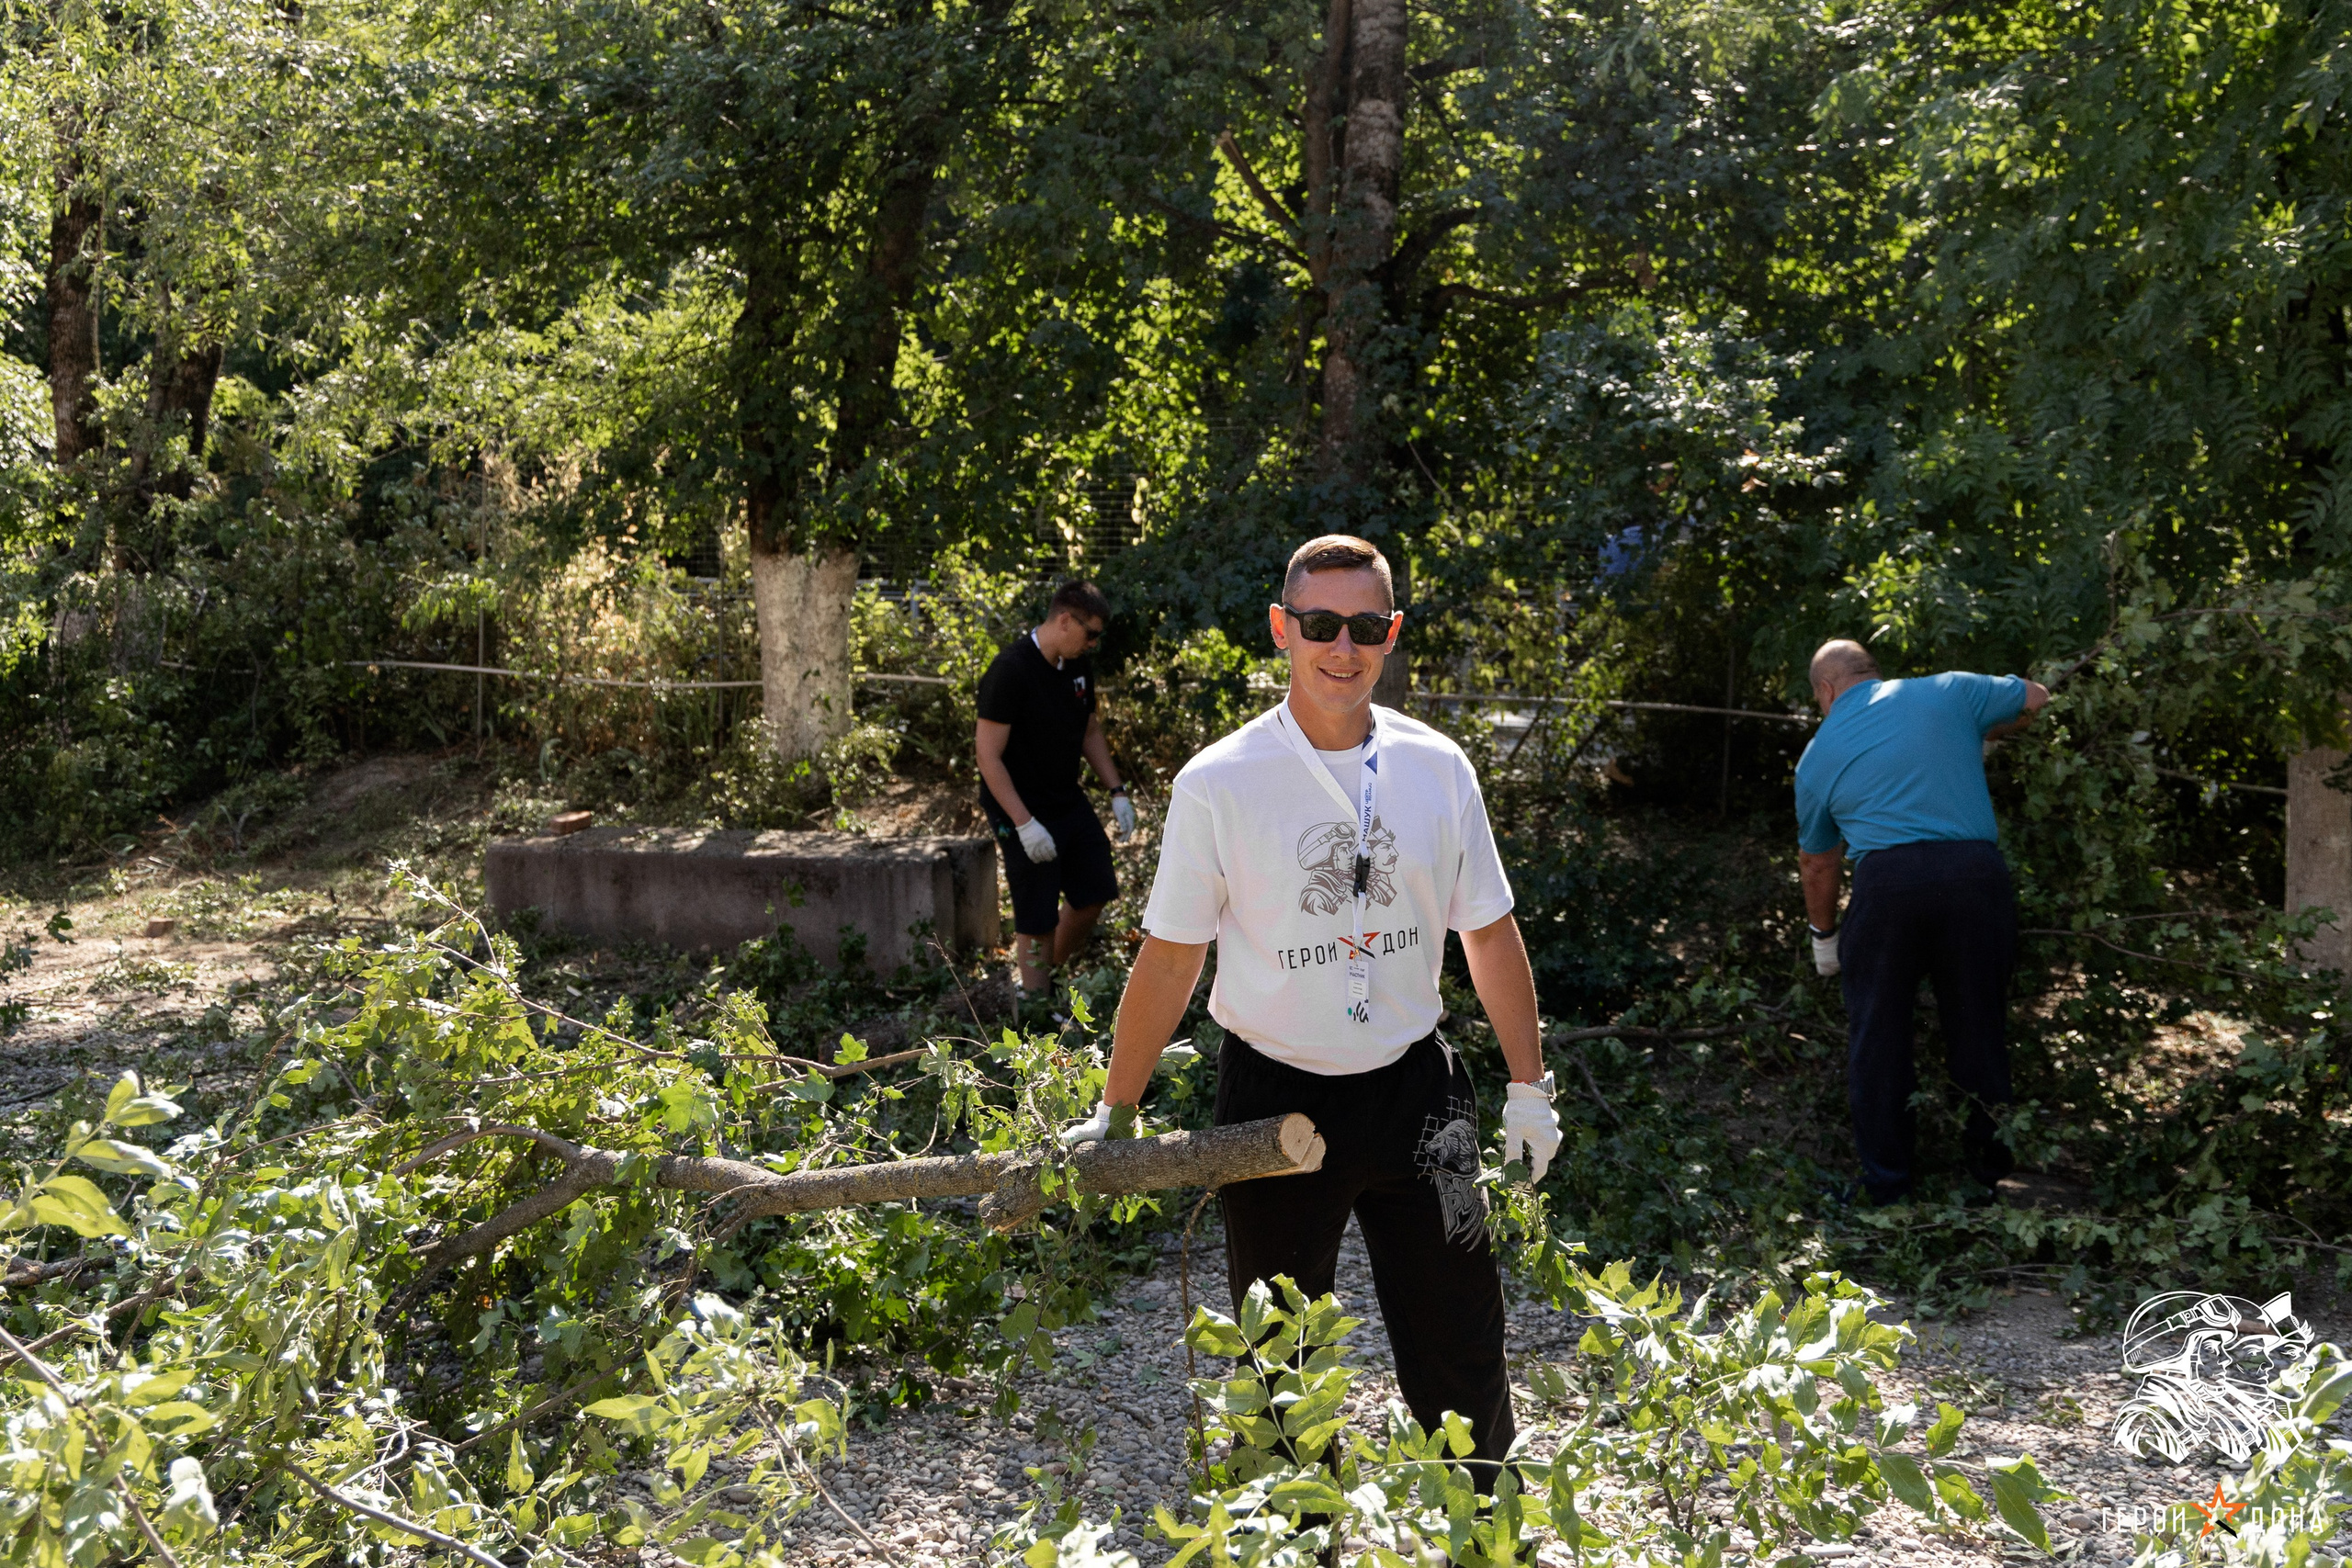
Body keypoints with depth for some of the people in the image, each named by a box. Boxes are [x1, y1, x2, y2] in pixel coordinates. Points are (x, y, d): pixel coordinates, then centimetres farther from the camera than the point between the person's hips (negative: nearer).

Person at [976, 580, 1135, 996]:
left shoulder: (1079, 665, 3)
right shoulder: (1010, 671, -22)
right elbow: (988, 755, -23)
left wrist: (1117, 791, 10)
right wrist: (1024, 824, -26)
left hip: (1069, 802, 8)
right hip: (1022, 810, -8)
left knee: (1094, 893, 13)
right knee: (1037, 919, -4)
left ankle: (1053, 974, 32)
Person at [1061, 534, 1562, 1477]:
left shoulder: (1437, 769, 0)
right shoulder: (1219, 783, -9)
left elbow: (1489, 935, 9)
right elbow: (1170, 958, -2)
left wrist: (1528, 1087, 11)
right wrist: (1114, 1114, 3)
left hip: (1413, 1089, 2)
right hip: (1274, 1098, -2)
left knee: (1460, 1352, 5)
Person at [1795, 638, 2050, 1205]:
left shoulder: (1817, 757, 16)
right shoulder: (1948, 692, 13)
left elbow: (1817, 864, 23)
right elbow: (2036, 698, 26)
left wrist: (1824, 937, 36)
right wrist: (1979, 736, 41)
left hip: (1888, 880, -1)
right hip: (1977, 871, 1)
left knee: (1878, 1036, 12)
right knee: (1979, 1026, 15)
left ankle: (1887, 1187, 18)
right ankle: (1992, 1170, 26)